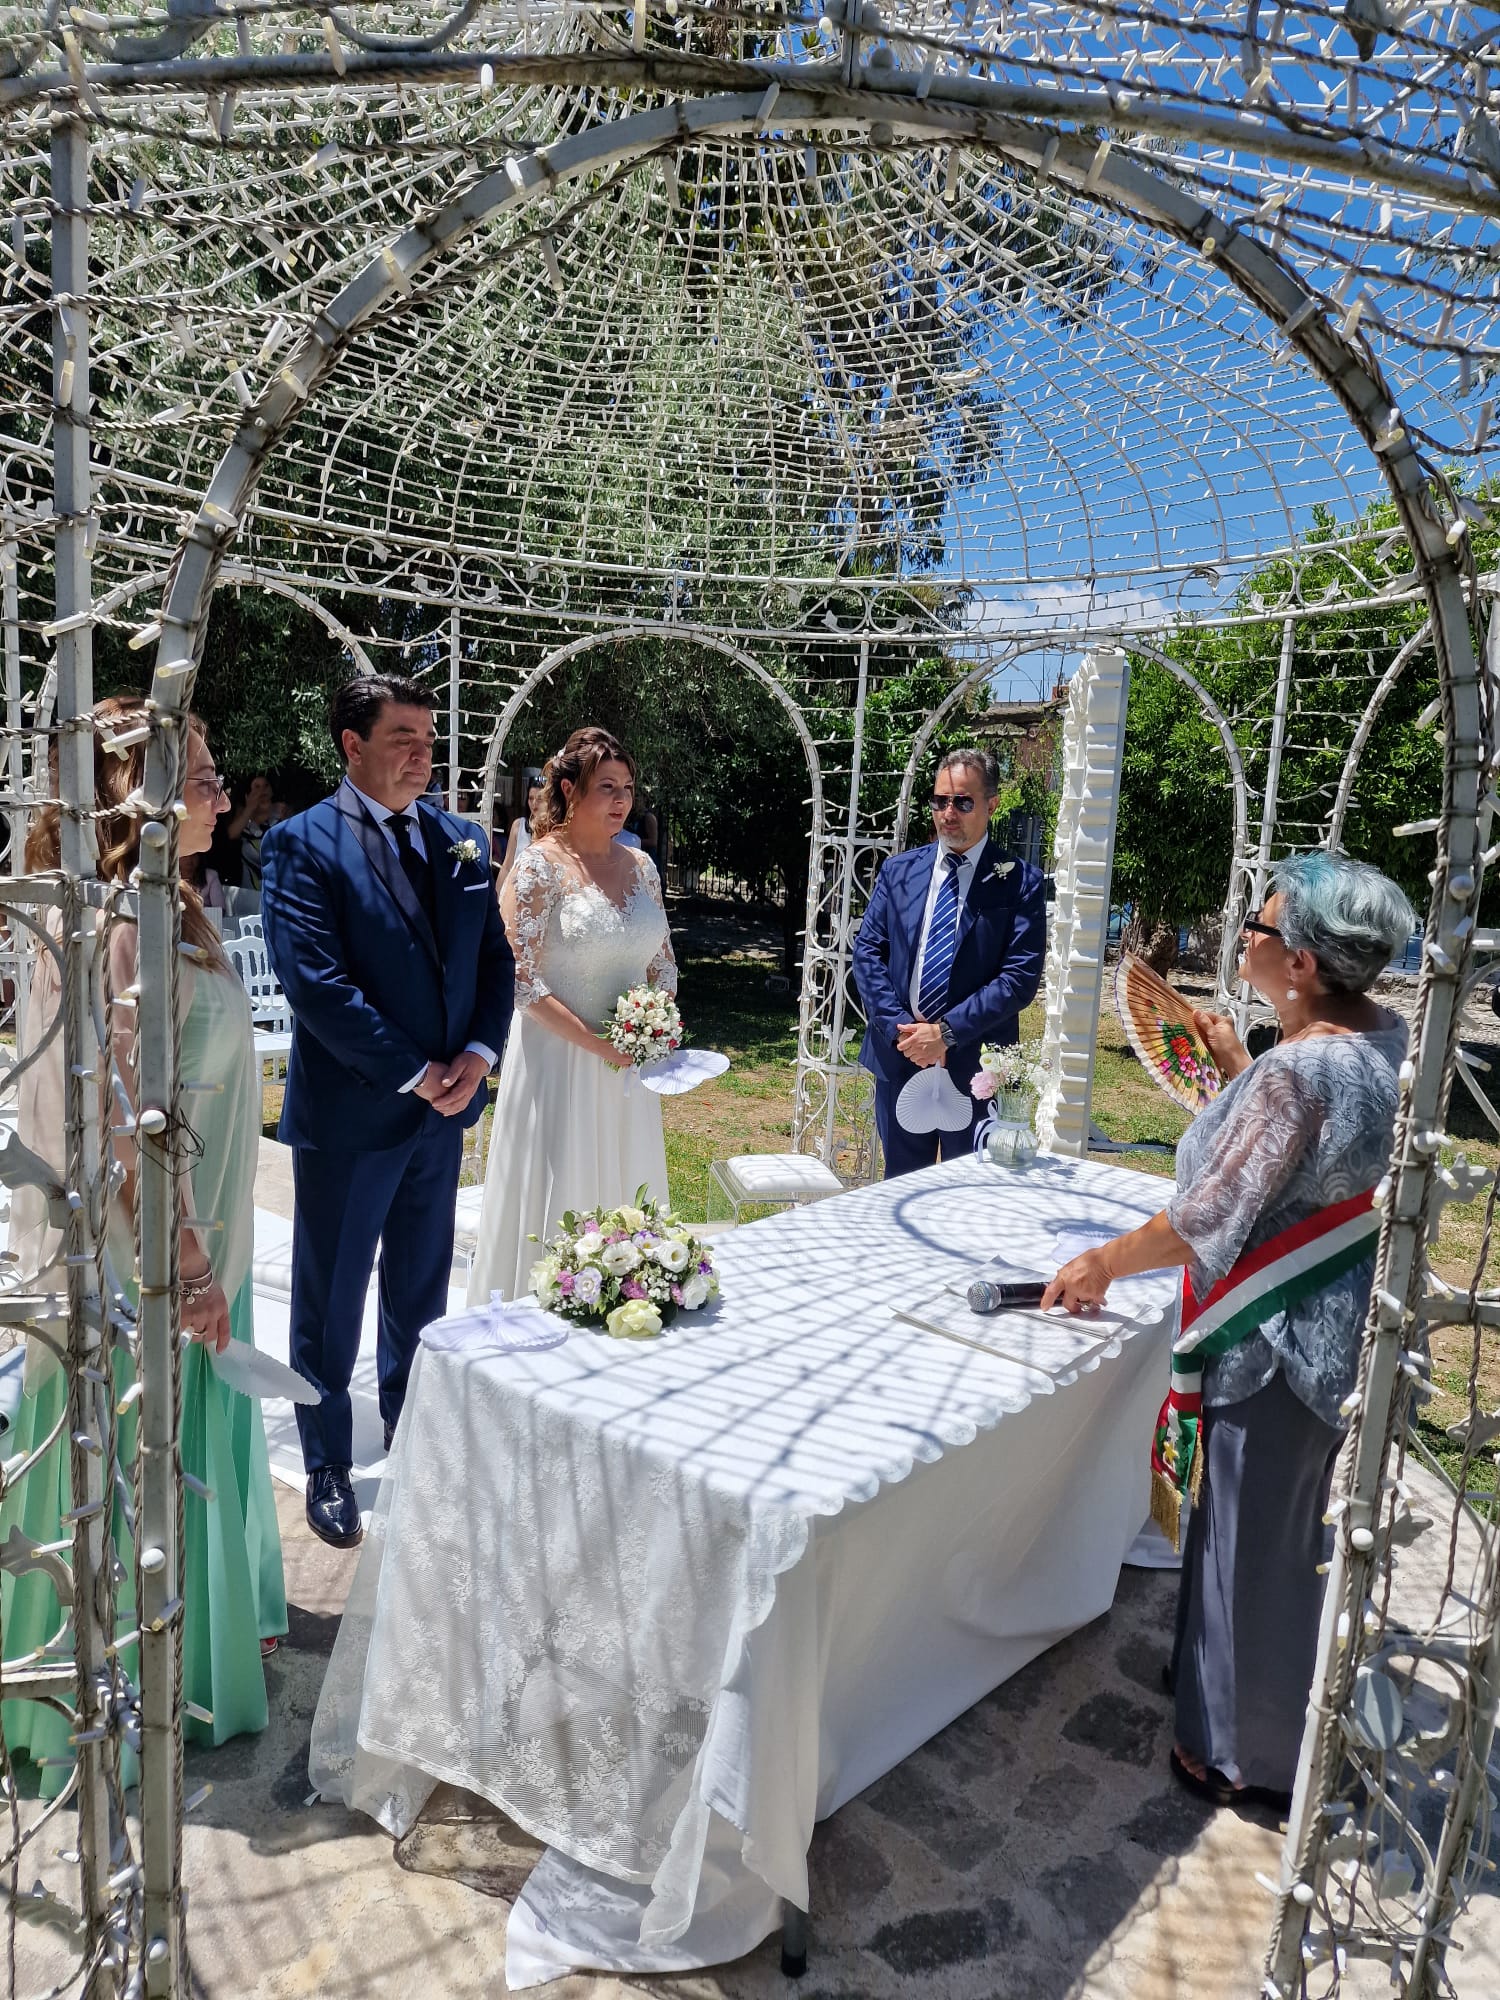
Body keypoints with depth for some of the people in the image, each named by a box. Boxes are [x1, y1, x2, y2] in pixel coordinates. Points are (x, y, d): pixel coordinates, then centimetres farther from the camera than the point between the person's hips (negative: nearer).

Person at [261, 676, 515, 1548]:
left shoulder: (460, 839, 6)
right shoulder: (305, 843, -12)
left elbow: (496, 958, 7)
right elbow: (316, 982, -20)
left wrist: (478, 1053, -8)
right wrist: (415, 1074, -18)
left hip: (443, 1107, 5)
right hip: (349, 1113, -5)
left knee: (422, 1292, 19)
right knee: (330, 1301, 11)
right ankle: (329, 1469, 30)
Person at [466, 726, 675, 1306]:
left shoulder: (639, 865, 8)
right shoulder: (541, 866, -10)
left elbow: (663, 963, 14)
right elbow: (522, 981, -15)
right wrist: (598, 1044, -17)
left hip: (629, 1068, 6)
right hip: (559, 1060, -6)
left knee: (624, 1201, 14)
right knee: (556, 1206, 3)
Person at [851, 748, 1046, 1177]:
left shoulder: (1019, 882, -5)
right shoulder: (899, 871, 7)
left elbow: (1021, 976, -11)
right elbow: (867, 951, 3)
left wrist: (947, 1032, -17)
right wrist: (900, 1028, -11)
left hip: (976, 1065, -3)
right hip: (899, 1058, 3)